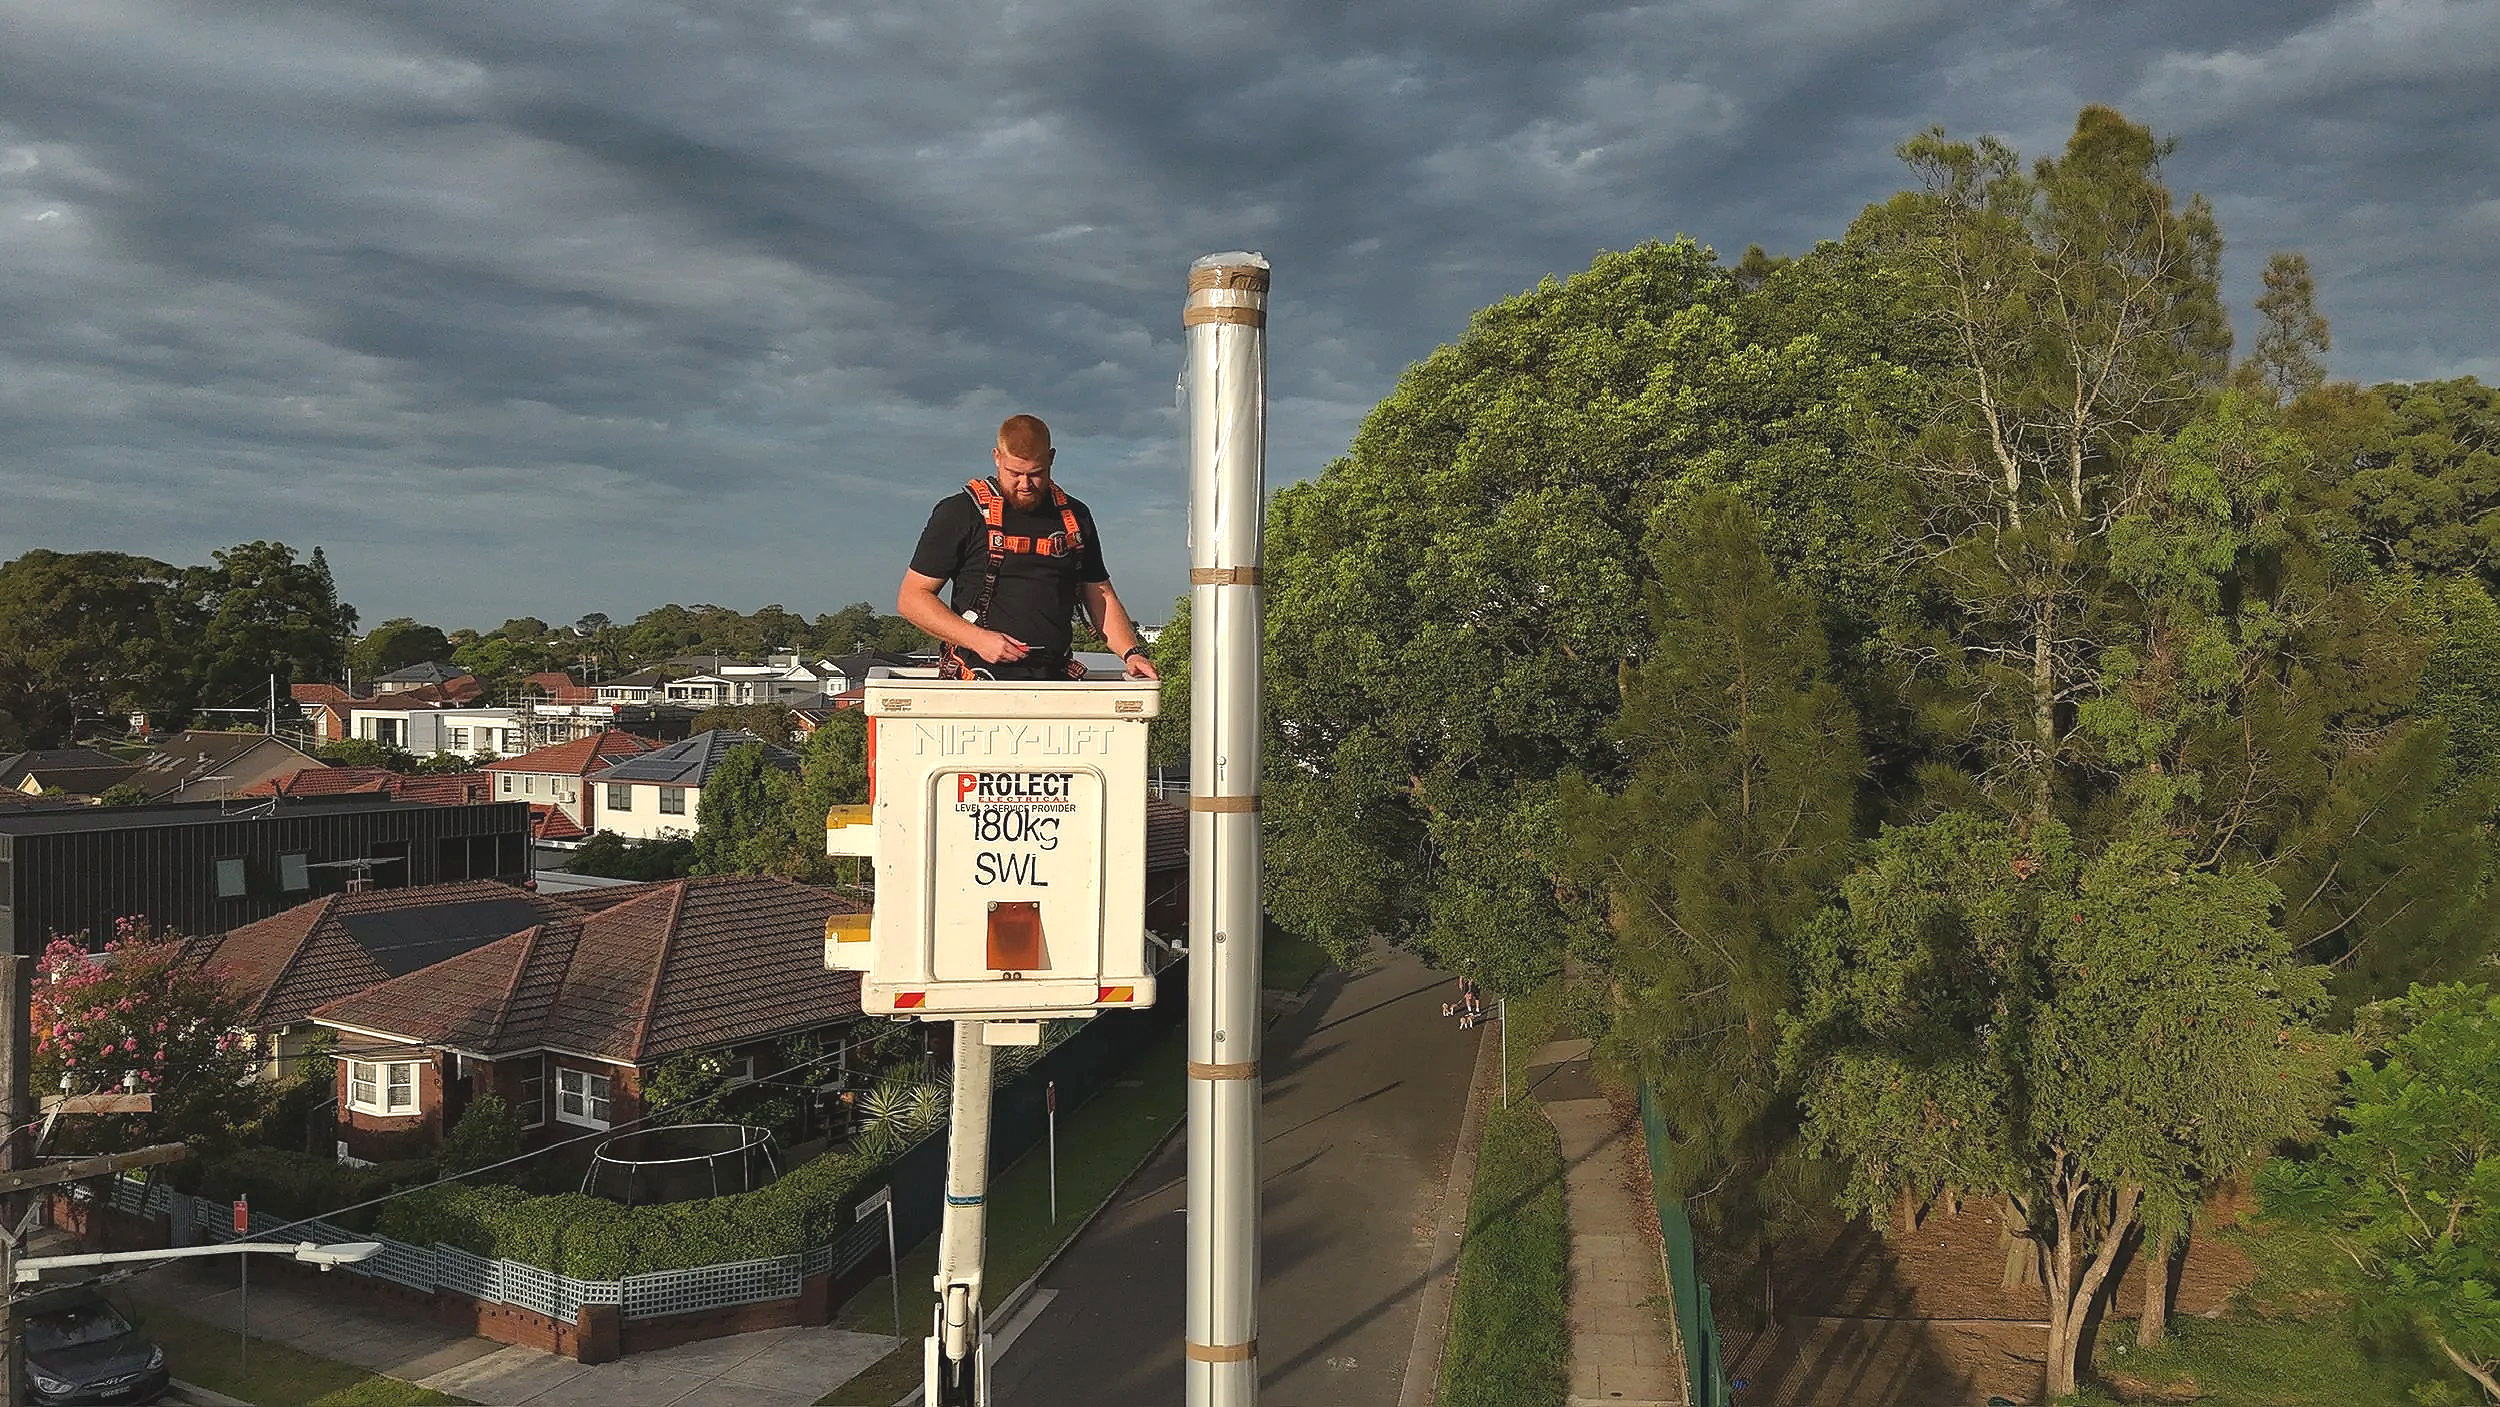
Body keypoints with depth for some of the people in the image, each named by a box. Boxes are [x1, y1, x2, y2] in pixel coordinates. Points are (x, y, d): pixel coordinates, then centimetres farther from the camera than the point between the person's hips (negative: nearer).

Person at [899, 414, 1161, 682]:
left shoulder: (1075, 517, 18)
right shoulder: (960, 512, 5)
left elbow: (1101, 597, 25)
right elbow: (911, 598, 4)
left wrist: (1132, 653, 7)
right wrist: (978, 639, -8)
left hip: (1056, 678, 4)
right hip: (981, 677, -4)